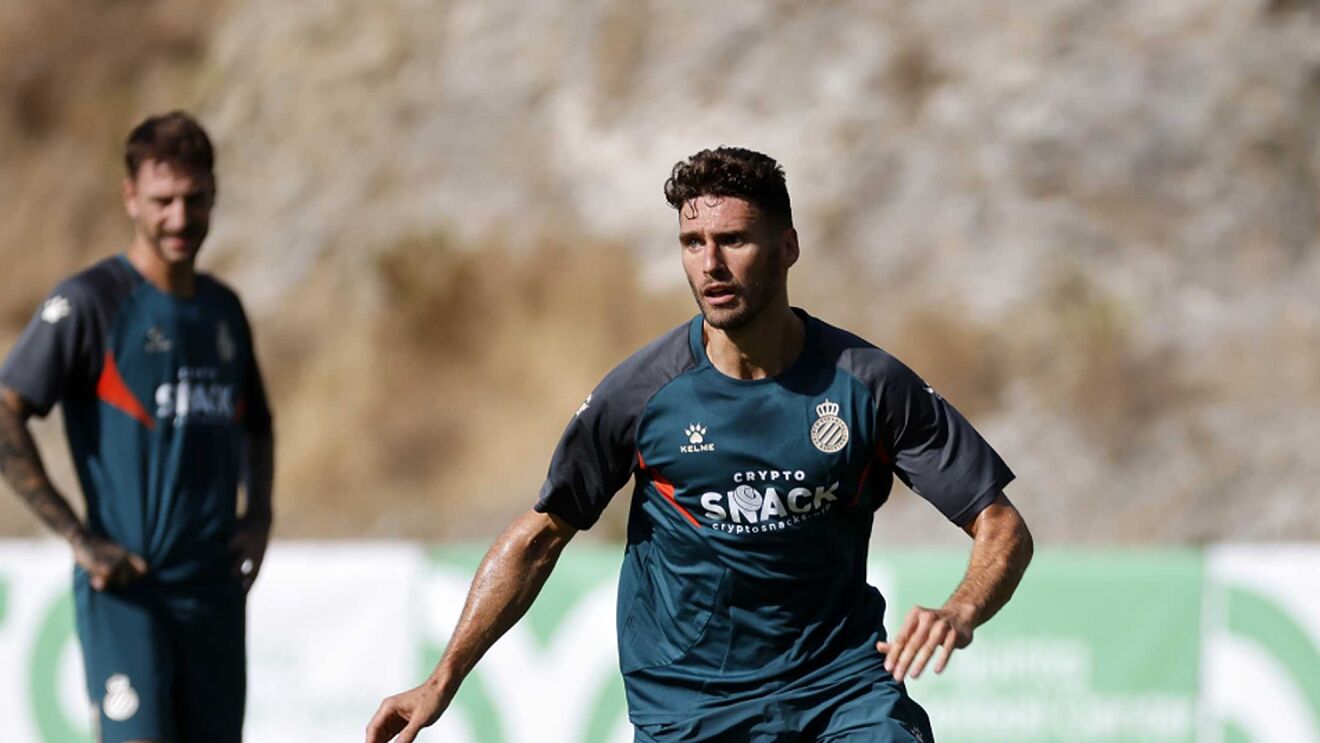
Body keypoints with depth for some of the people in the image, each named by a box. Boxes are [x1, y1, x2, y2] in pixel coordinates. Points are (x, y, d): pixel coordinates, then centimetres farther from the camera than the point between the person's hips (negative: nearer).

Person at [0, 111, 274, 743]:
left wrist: (257, 513, 12)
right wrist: (79, 540, -15)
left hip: (215, 590, 6)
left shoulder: (224, 309, 14)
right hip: (125, 591, -6)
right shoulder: (89, 303, -6)